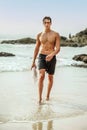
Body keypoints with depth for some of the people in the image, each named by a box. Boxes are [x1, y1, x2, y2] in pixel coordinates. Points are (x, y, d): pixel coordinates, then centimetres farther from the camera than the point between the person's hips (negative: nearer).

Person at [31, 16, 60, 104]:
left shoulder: (56, 35, -1)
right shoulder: (39, 35, 6)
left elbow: (58, 49, -9)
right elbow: (36, 49, 12)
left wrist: (52, 55, -30)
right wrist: (33, 62, 11)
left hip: (52, 58, 0)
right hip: (41, 57, 0)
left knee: (50, 77, 10)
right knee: (41, 76, -20)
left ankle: (47, 95, 31)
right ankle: (40, 98, -17)